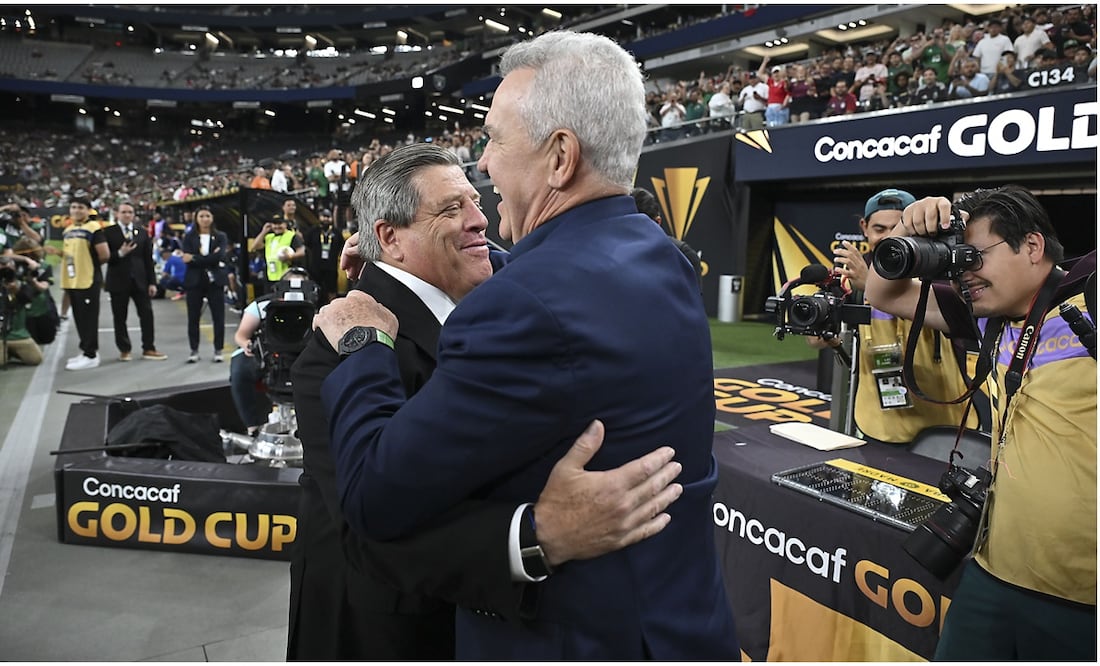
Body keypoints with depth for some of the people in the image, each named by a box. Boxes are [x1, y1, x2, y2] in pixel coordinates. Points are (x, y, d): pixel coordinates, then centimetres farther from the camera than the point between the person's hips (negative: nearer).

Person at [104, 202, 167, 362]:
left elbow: (148, 259, 9)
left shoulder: (142, 232, 10)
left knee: (147, 314, 0)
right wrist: (120, 253, -20)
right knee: (120, 317, 4)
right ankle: (124, 350, 15)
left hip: (140, 280, 3)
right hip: (118, 281, -2)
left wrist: (152, 282, 4)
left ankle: (148, 349, 8)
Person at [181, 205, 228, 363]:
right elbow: (187, 259, -5)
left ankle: (218, 350, 9)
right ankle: (194, 351, 15)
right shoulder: (189, 237, 7)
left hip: (215, 281, -1)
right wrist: (209, 259, -12)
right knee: (193, 318, 4)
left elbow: (219, 257, -10)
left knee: (218, 317, 0)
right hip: (194, 281, 1)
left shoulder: (220, 236, 6)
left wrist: (195, 259, -12)